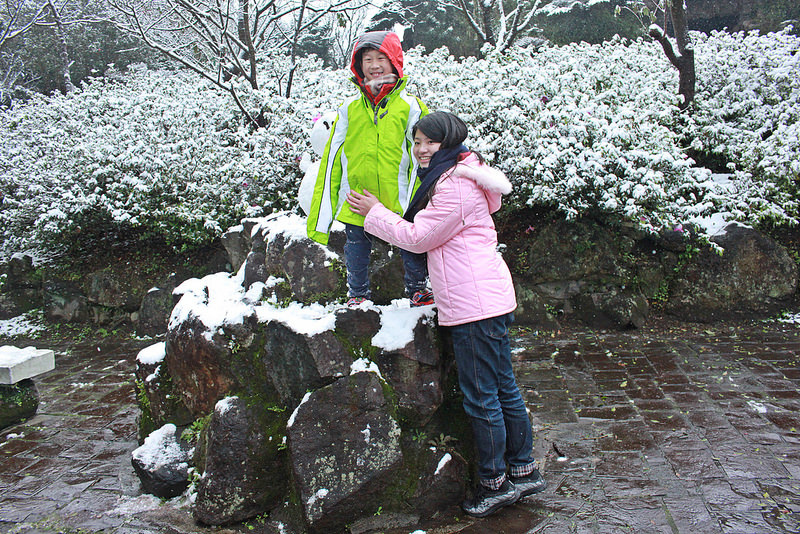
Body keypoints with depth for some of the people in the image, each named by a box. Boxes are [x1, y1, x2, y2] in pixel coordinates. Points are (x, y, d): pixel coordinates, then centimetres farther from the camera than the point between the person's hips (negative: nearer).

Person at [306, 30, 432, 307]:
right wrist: (322, 214, 4)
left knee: (412, 248, 10)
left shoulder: (410, 107, -1)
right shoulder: (349, 108, 5)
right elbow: (332, 159, 7)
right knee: (356, 250, 14)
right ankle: (357, 295, 35)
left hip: (400, 201, -2)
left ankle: (418, 289, 34)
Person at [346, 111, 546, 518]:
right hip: (487, 299, 11)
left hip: (475, 304, -11)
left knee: (481, 396, 0)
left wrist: (374, 212, 1)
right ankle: (524, 471, 28)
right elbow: (430, 234, 24)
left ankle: (494, 482, 13)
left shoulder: (454, 186, -14)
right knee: (503, 388, 16)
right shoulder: (458, 177, 19)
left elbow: (418, 237, -10)